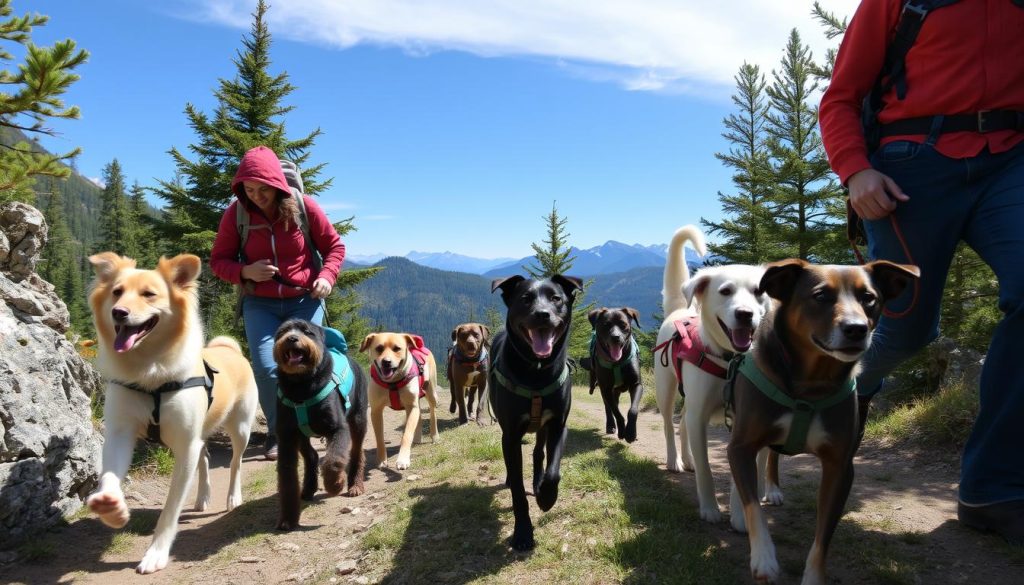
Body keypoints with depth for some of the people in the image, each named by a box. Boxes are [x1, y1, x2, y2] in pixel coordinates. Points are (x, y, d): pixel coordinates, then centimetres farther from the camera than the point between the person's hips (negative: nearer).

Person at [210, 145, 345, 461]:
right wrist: (245, 272, -17)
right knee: (266, 368, -11)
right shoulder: (236, 213, -6)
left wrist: (326, 276, -14)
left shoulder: (303, 206, -8)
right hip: (259, 304, 1)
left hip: (304, 300, 0)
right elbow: (218, 260, 3)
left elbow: (335, 246, 4)